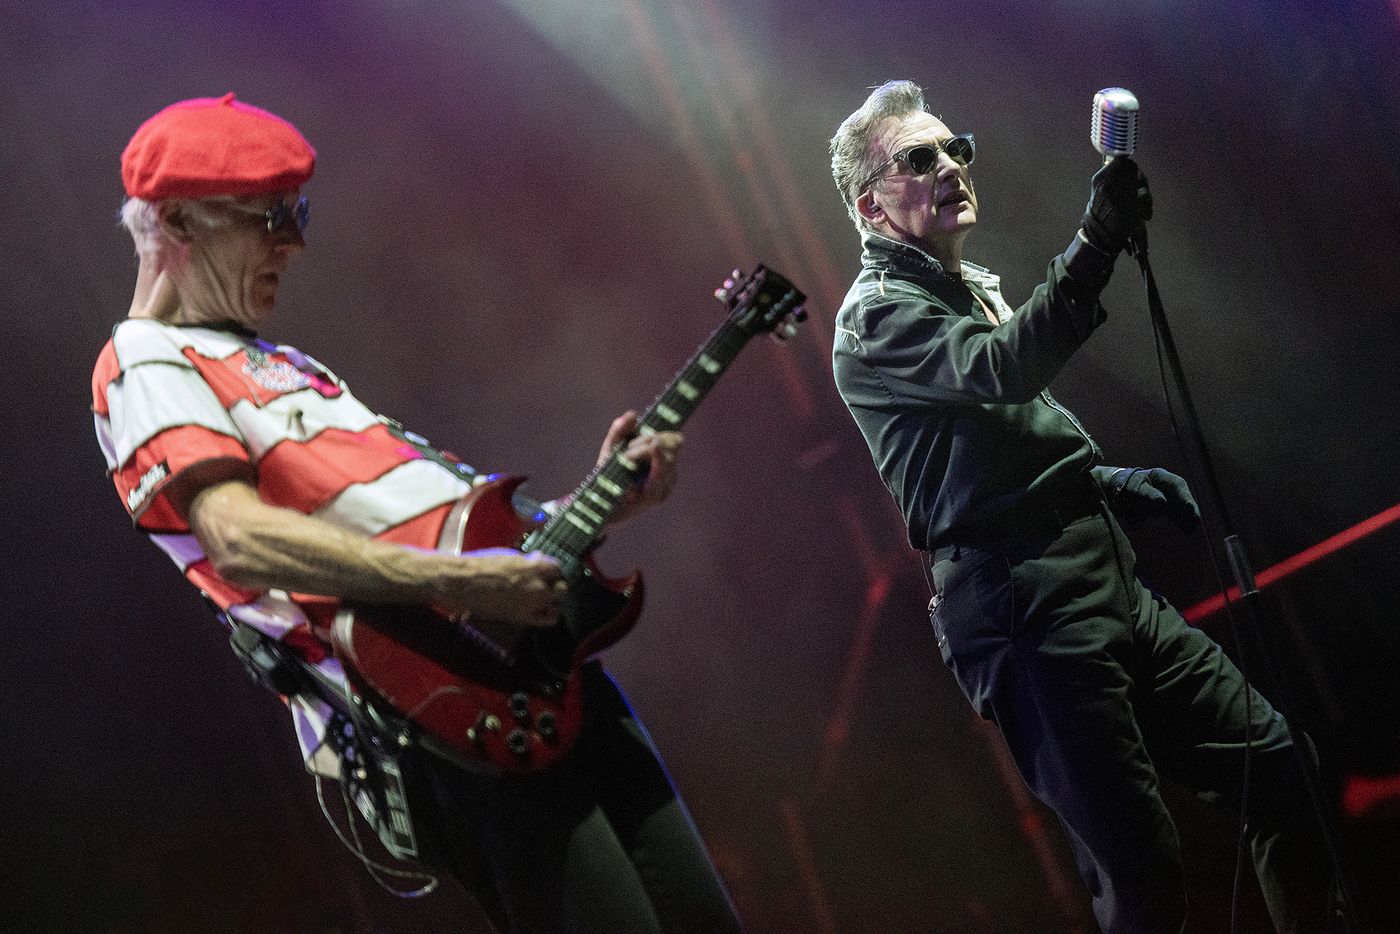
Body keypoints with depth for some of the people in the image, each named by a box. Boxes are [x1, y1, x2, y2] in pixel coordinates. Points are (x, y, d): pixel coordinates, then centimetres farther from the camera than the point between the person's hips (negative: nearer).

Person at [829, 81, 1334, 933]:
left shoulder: (973, 287, 22)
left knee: (1273, 759, 9)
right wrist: (1096, 248, -35)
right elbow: (1002, 371, -27)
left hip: (1108, 584, 9)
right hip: (1025, 614, -9)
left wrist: (1111, 483, 16)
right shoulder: (877, 313, -8)